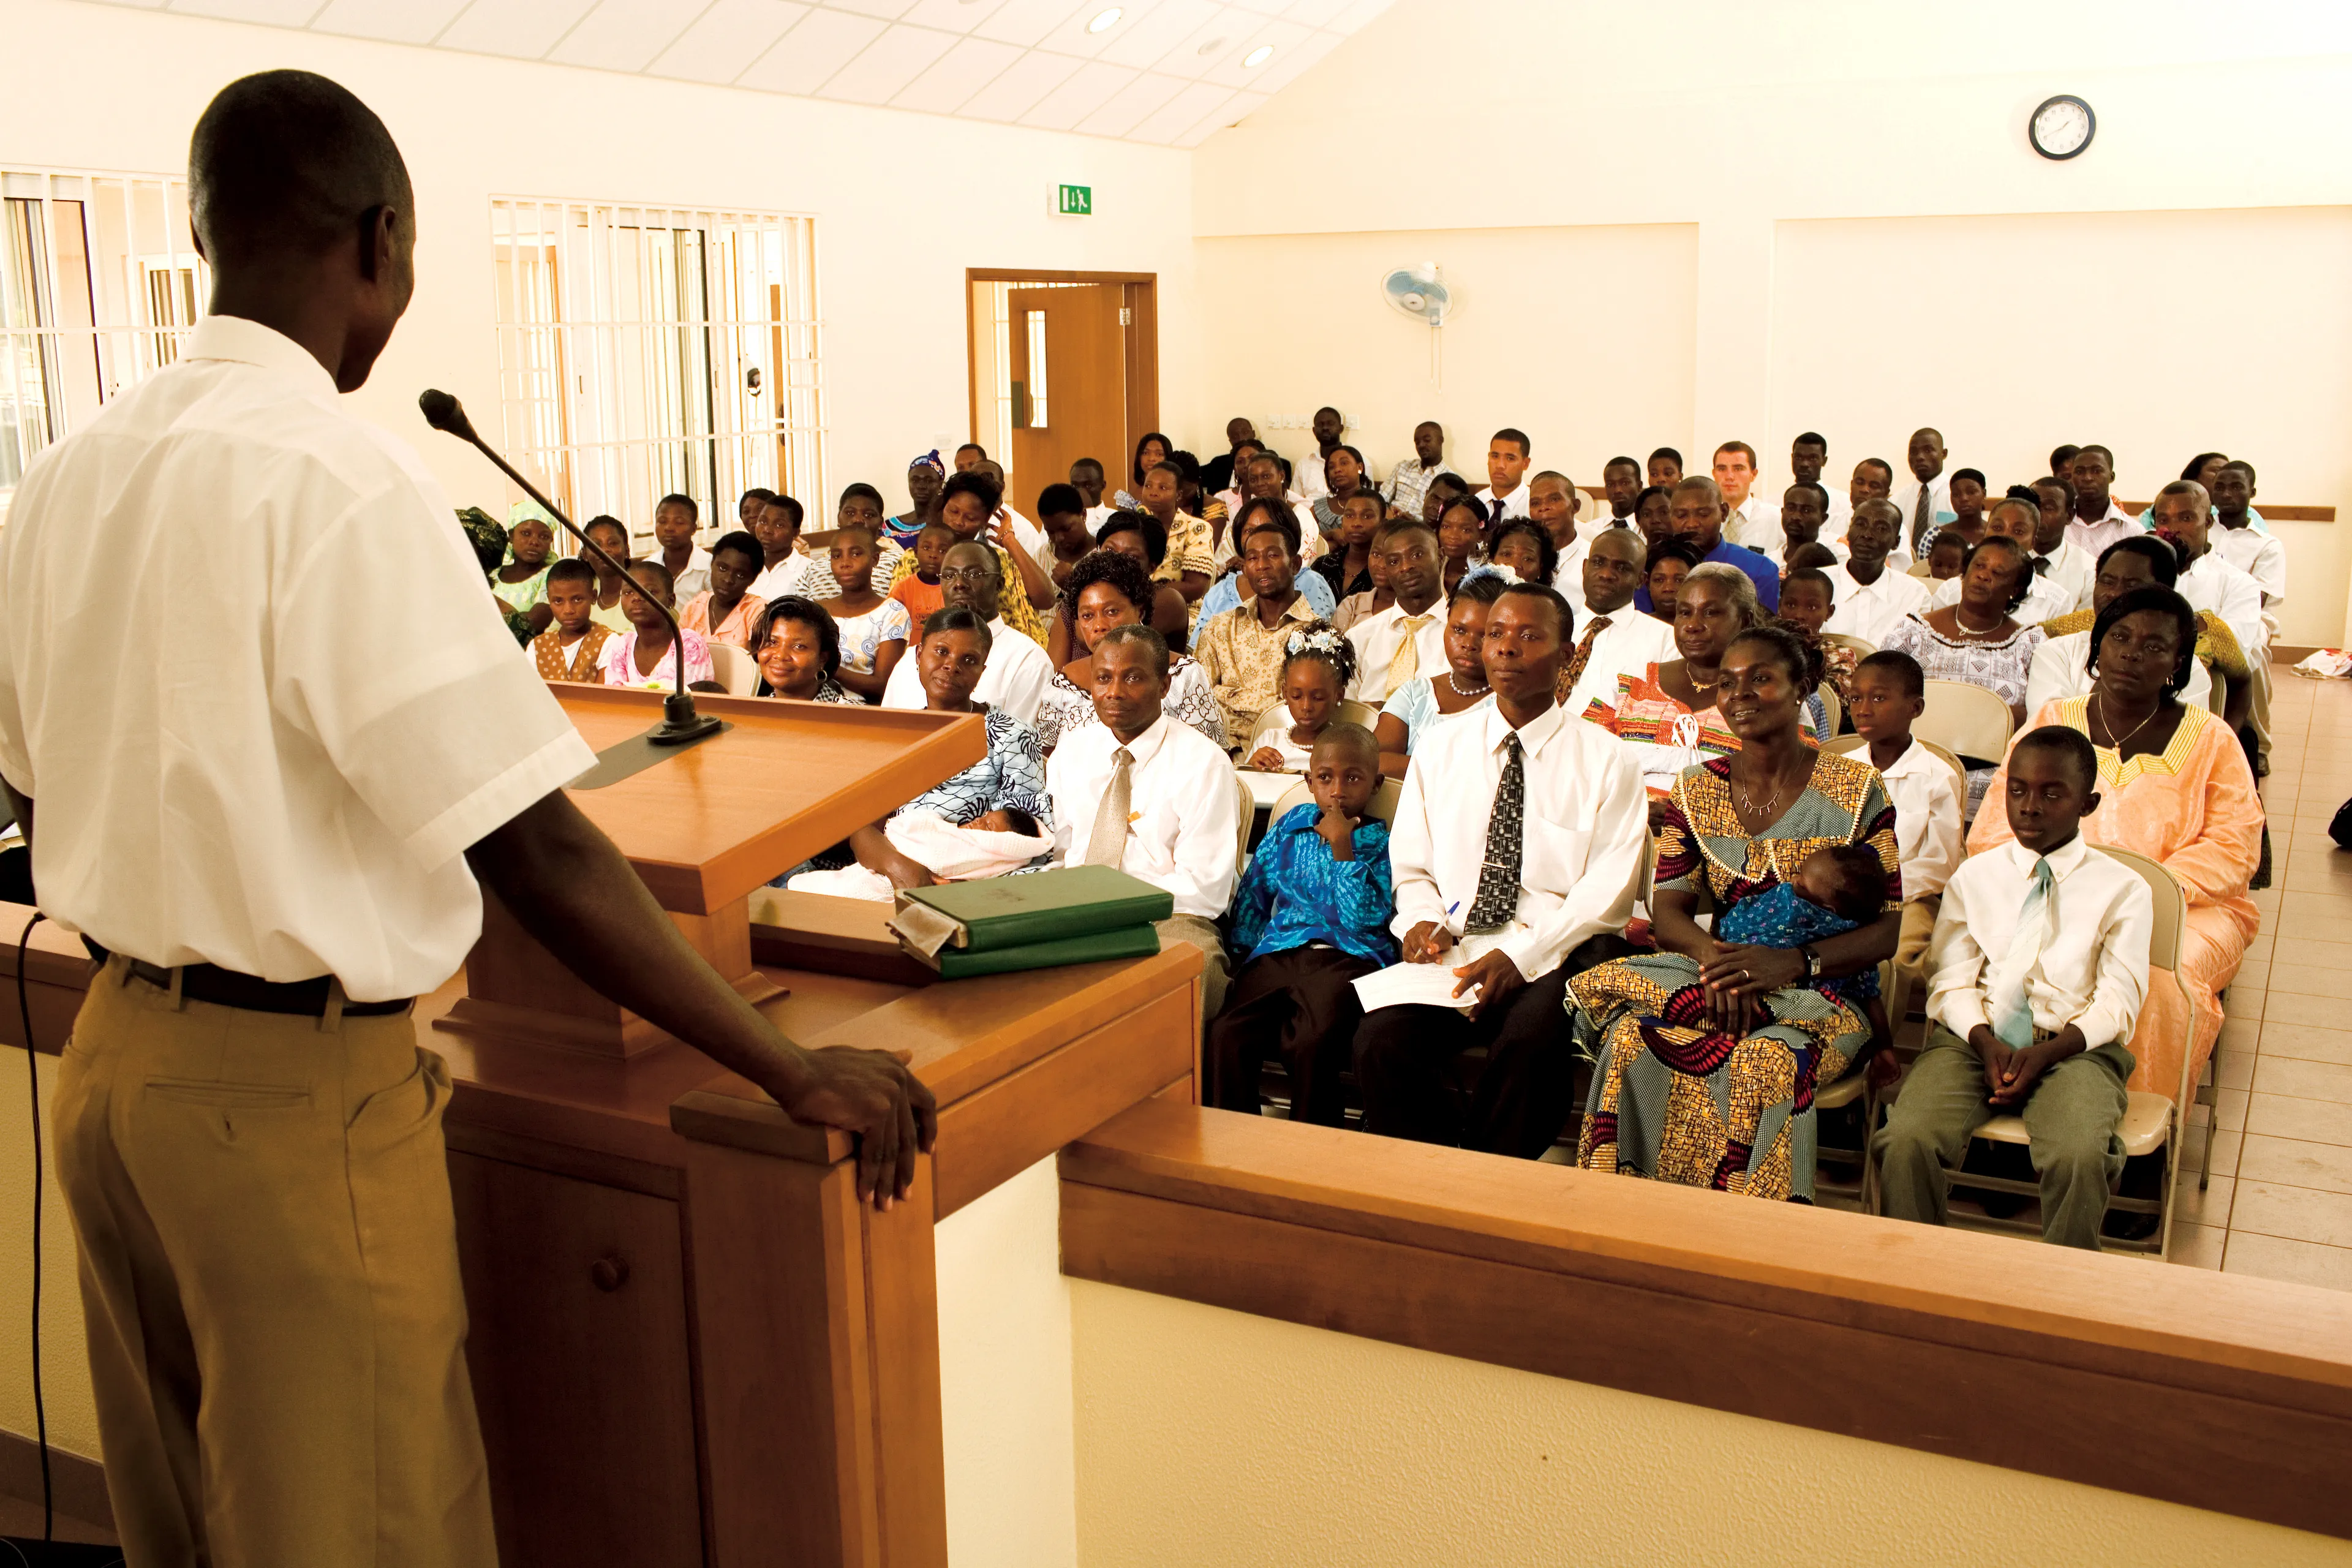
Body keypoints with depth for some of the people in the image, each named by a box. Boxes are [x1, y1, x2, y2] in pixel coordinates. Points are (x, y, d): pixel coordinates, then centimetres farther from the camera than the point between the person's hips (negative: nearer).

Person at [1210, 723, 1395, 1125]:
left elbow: (1365, 918, -5)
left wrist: (1341, 846, -6)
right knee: (1225, 1035, -25)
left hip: (1346, 957, -4)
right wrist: (1243, 952, 11)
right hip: (1277, 953, 4)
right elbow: (1254, 891, 23)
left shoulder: (1380, 842, 8)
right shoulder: (1291, 826, 20)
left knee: (1313, 1042, -34)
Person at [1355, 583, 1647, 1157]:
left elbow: (1608, 891, -3)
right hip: (1452, 949, 3)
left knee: (1531, 1043, -35)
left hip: (1556, 957, -3)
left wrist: (1520, 955, -16)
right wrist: (1421, 920, -6)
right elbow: (1410, 867, 17)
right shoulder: (1439, 750, 16)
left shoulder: (1605, 761, 4)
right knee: (1380, 1040, -26)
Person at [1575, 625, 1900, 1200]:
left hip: (1818, 993, -2)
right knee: (1632, 1040, -29)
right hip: (1716, 976, 3)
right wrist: (1715, 957, -19)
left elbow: (1888, 929, -3)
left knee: (1765, 1063, -36)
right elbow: (1668, 912, 4)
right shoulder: (1696, 792, 11)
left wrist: (1791, 962, -21)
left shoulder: (1856, 789, 2)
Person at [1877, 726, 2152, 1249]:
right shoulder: (1973, 877, 15)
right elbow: (1953, 982, 8)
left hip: (2073, 1047, -1)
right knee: (1907, 1140, -27)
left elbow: (2118, 1002, 1)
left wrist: (2045, 1053, -15)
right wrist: (1986, 1043, -13)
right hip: (1976, 1037, 2)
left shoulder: (2122, 890, 8)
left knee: (2079, 1156, -33)